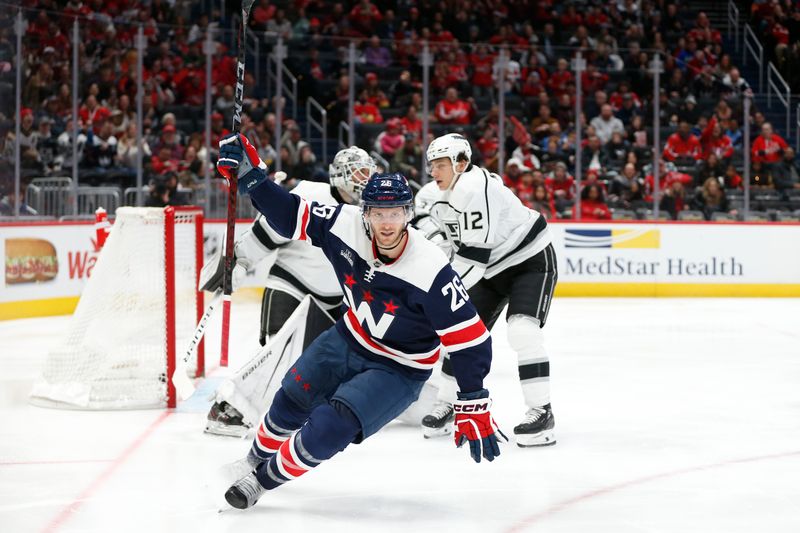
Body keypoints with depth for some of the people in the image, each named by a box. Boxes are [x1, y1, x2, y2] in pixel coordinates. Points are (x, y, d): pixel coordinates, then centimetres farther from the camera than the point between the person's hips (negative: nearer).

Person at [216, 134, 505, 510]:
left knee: (330, 427, -17)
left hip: (398, 369, -5)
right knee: (292, 399, 16)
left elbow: (470, 341, -28)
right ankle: (258, 456, 47)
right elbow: (291, 214, -7)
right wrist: (249, 172, -19)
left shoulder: (430, 272, -33)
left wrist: (474, 408, -27)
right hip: (350, 339, 5)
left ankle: (266, 478, 7)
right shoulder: (346, 225, -21)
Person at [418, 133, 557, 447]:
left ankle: (541, 412, -18)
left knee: (522, 329, -24)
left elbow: (474, 253, -33)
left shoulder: (477, 187, -29)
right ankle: (447, 406, 20)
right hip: (491, 269, 9)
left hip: (531, 260, -9)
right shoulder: (434, 197, -1)